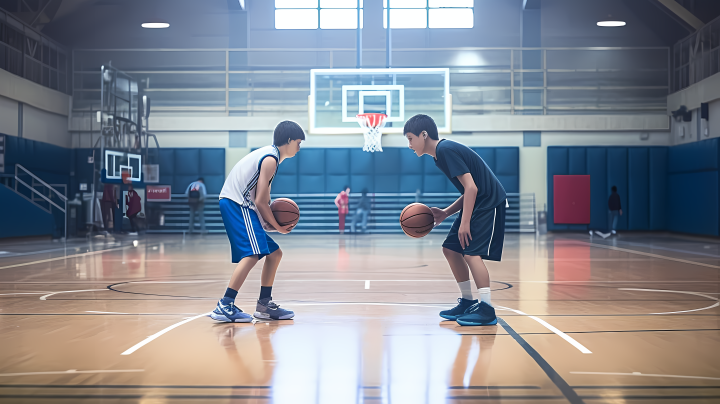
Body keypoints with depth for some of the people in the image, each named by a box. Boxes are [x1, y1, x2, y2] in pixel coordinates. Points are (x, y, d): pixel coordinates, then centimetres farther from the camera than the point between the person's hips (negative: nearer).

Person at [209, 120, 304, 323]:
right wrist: (277, 227, -5)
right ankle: (224, 306, -27)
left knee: (274, 253, 14)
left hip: (242, 207, 11)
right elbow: (260, 201, -16)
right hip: (235, 205, -11)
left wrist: (272, 224, 7)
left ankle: (264, 305, 20)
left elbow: (261, 200, 20)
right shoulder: (271, 158, -11)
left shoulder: (270, 155, 20)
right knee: (253, 253, -24)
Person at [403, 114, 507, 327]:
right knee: (450, 249, 10)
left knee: (472, 252, -17)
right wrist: (446, 213, 6)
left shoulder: (446, 149, -17)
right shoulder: (440, 154, 13)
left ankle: (487, 310, -13)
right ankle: (467, 302, 18)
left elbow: (471, 187, -22)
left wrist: (465, 222, -22)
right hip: (477, 203, 10)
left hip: (490, 203, -10)